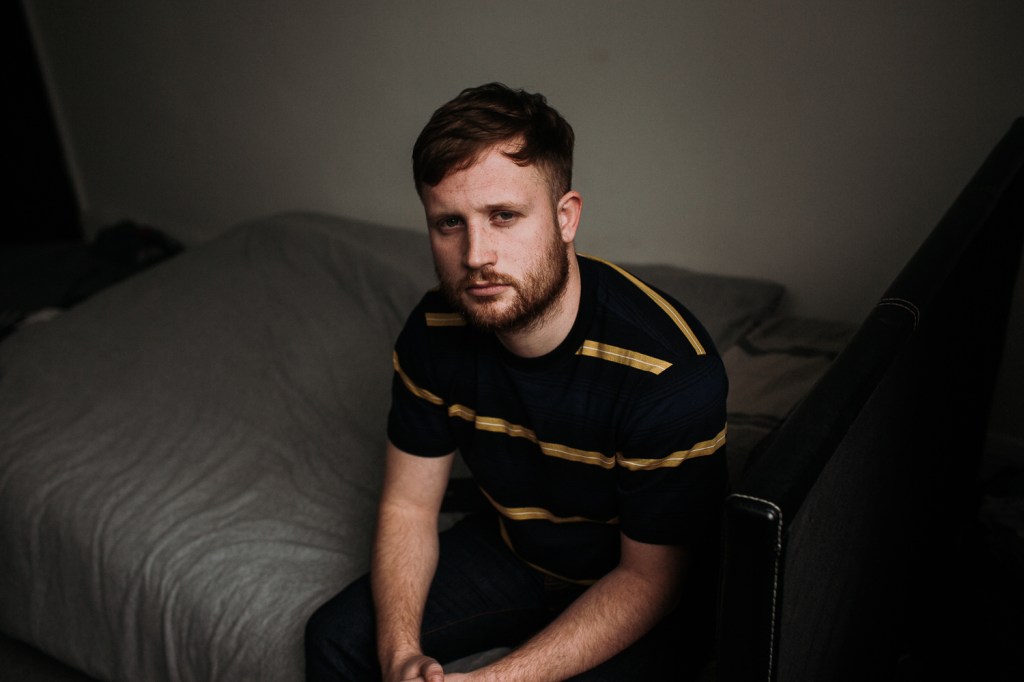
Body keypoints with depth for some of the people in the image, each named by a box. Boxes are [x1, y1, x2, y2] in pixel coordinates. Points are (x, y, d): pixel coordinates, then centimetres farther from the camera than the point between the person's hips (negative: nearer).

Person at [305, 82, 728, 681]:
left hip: (645, 591, -3)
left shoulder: (674, 371, -34)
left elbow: (649, 577, -23)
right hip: (510, 548, 4)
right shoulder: (434, 333, -16)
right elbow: (408, 505, -6)